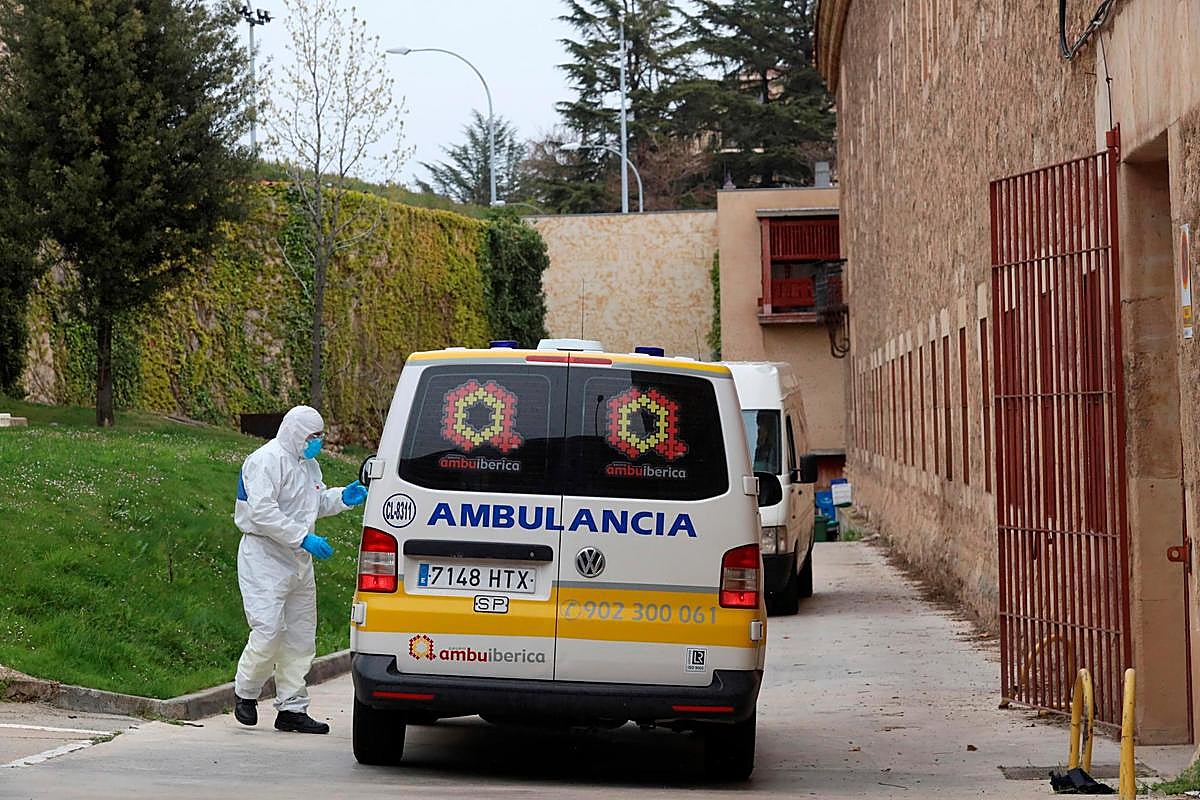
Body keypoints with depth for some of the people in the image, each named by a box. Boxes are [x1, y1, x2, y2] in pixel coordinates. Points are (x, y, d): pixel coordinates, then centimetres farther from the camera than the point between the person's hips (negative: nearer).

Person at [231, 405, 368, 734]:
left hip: (298, 559, 9)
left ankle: (292, 708, 14)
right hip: (264, 556, -9)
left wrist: (342, 497, 9)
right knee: (268, 630, -15)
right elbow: (263, 511, -22)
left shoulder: (308, 464, 17)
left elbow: (315, 503, 30)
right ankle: (245, 692, 6)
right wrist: (303, 538, -25)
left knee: (301, 636, 9)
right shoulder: (267, 460, -13)